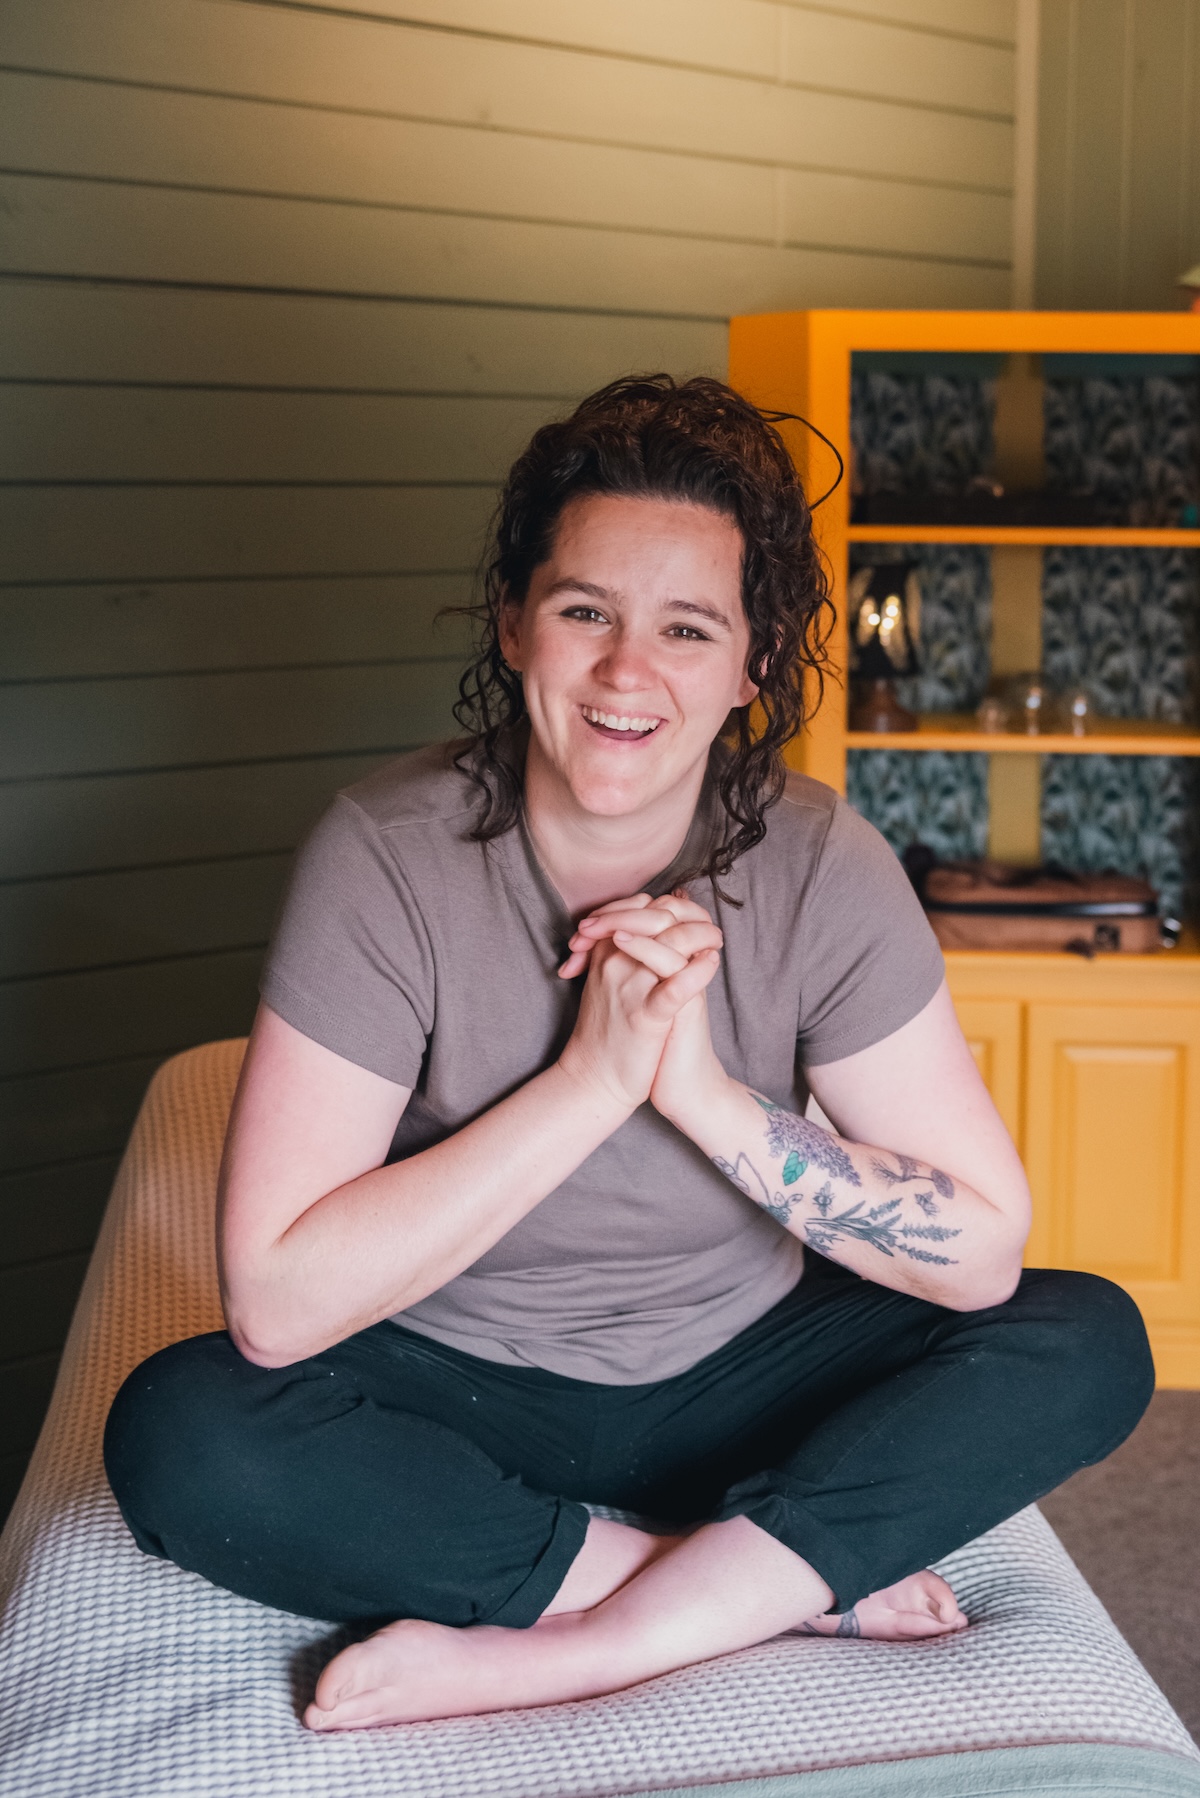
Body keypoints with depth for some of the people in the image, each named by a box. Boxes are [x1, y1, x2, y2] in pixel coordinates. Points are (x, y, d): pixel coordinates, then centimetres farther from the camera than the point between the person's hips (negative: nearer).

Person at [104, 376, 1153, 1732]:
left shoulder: (821, 870, -13)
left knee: (1088, 1344, -19)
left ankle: (561, 1651, -25)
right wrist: (592, 1080, -28)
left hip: (738, 1380, 2)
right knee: (179, 1434, -29)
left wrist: (710, 1095, -27)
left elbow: (983, 1251, -15)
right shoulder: (387, 857, -18)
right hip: (461, 1393, -1)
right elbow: (275, 1301, -24)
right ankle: (794, 1578, -22)